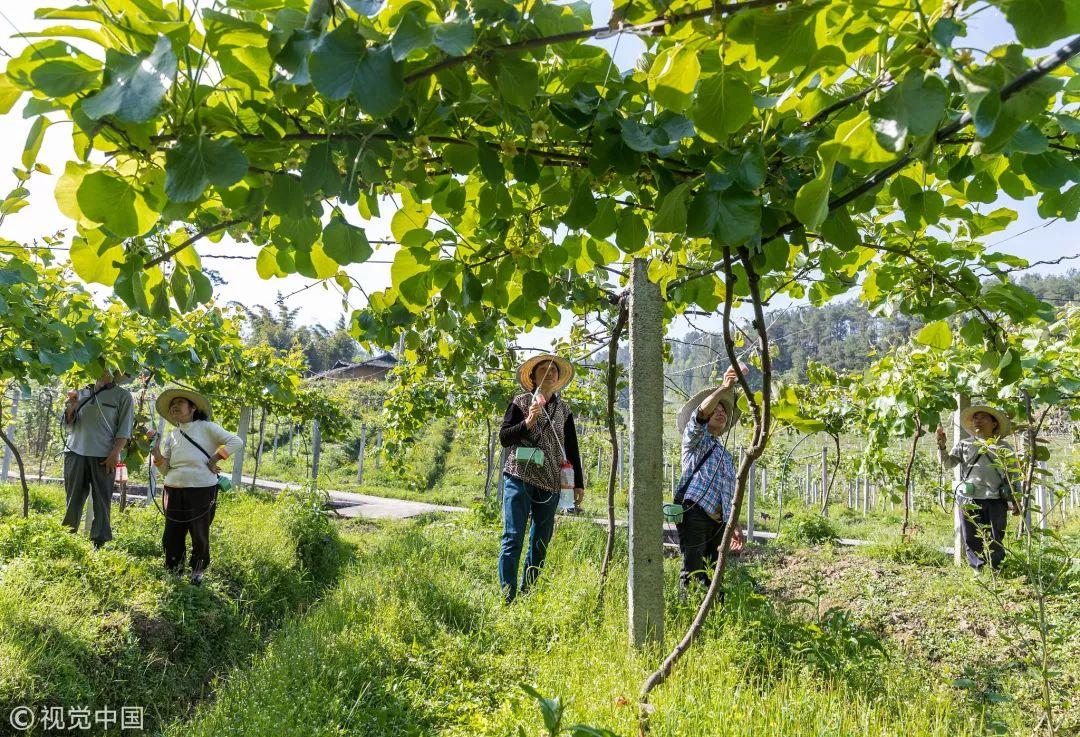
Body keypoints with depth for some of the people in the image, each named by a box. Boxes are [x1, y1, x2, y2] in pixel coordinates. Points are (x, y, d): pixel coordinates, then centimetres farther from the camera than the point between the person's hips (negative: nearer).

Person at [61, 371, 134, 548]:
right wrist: (71, 406, 0)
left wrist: (115, 454, -11)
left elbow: (124, 429, 0)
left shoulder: (122, 396, 7)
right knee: (73, 500, 3)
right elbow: (68, 426, 18)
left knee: (101, 501, -4)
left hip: (103, 457, -3)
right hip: (75, 453, 3)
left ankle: (99, 544, -5)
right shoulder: (80, 393, 18)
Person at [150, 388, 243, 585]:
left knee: (200, 536, 2)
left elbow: (236, 442, -6)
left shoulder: (206, 427, 2)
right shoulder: (171, 436, 16)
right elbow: (165, 468, 15)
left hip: (202, 490, -4)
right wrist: (156, 452, -2)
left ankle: (197, 573, 19)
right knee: (172, 536, 6)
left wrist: (214, 460, -8)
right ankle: (173, 574, 22)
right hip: (174, 492, 5)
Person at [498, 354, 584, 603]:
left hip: (550, 484, 4)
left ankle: (526, 595, 18)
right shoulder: (520, 402, 3)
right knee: (513, 539, -8)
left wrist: (579, 483, 13)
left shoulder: (564, 409, 13)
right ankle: (508, 599, -5)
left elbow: (572, 448, 16)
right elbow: (504, 438, -2)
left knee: (541, 543, 7)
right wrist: (528, 422, -17)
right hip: (519, 479, -4)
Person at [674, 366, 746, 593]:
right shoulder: (695, 439, 10)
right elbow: (699, 414, -12)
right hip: (694, 512, -6)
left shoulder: (726, 455, 29)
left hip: (718, 520, 7)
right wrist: (723, 389, -26)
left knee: (710, 575, 2)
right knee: (692, 572, -14)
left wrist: (733, 525, 21)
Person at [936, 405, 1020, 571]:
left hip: (996, 501, 0)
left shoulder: (1005, 448, 12)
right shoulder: (964, 444, 13)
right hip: (970, 500, 1)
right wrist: (942, 445, -10)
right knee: (972, 540, 1)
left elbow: (1013, 476, 14)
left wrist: (1015, 501, 9)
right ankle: (978, 571, 10)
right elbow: (948, 463, 6)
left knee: (995, 541, 2)